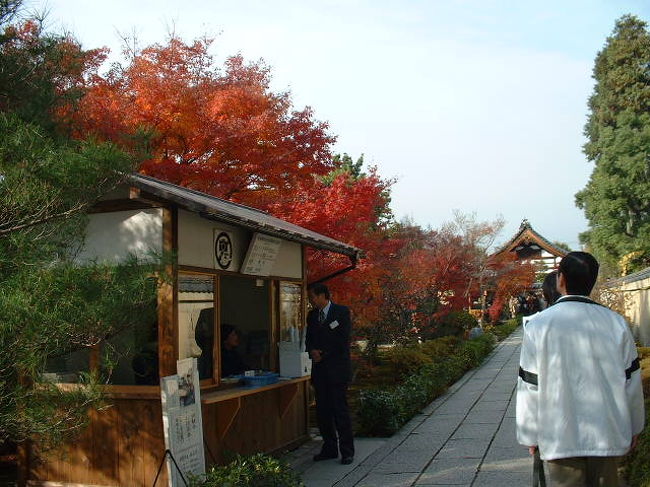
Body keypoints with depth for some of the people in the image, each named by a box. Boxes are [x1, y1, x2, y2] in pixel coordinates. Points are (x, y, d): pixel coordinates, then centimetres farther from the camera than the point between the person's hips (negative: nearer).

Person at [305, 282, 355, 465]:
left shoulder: (342, 312, -4)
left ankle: (347, 452, 3)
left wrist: (323, 354, -9)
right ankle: (329, 448, 17)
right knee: (322, 411, 7)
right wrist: (312, 351, -6)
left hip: (337, 368, -6)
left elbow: (343, 340, -10)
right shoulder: (312, 315, 15)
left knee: (340, 410, -5)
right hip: (320, 370, 6)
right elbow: (309, 339, 16)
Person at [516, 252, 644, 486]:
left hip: (561, 438, -2)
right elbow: (632, 380, 5)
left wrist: (530, 436, 5)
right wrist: (633, 428, 18)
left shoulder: (539, 325, -9)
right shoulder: (616, 323, -3)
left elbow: (530, 386, -6)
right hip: (608, 435, 3)